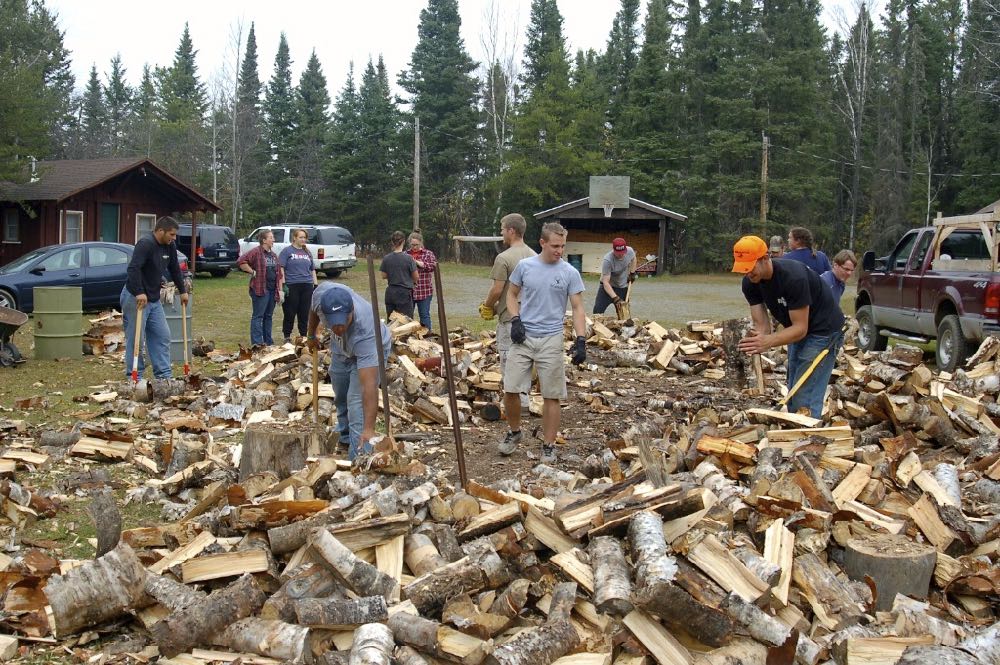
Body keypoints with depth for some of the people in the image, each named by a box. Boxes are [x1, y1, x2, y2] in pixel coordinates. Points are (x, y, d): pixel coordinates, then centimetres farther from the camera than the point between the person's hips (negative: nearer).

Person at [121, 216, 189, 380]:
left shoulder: (170, 246, 7)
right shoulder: (145, 244, -20)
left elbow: (175, 270, 19)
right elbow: (133, 269, -29)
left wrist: (182, 291, 20)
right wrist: (139, 293, -34)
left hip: (154, 299, 9)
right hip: (135, 298, -9)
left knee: (162, 336, 7)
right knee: (135, 340, -3)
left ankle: (164, 375, 12)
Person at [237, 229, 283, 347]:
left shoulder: (274, 255, 17)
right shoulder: (256, 252, -7)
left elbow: (279, 274, 18)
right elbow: (240, 262, -16)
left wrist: (280, 290, 12)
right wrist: (252, 272, -12)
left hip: (272, 290, 8)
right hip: (260, 289, -8)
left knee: (268, 316, 13)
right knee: (258, 316, -5)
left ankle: (268, 342, 19)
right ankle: (257, 343, -5)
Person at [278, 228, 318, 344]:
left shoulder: (307, 252, 16)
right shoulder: (287, 251, 0)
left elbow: (312, 270, 21)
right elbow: (281, 269, -5)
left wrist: (316, 285, 14)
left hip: (307, 286, 4)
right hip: (291, 286, -4)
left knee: (305, 313, 7)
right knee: (290, 313, 0)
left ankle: (303, 336, 16)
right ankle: (287, 337, 10)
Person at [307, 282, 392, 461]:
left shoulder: (364, 332, -47)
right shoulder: (322, 293, -36)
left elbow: (369, 385, -50)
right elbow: (314, 308, -7)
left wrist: (369, 429, -56)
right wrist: (311, 334, 8)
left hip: (371, 351, -6)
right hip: (340, 349, 6)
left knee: (357, 404, -21)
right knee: (340, 398, 23)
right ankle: (345, 437, 48)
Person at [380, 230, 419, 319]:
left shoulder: (386, 258, -3)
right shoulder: (408, 258, -12)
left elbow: (384, 276, 5)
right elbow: (415, 277, -5)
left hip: (390, 293, 4)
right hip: (404, 292, -4)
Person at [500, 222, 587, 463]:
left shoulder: (570, 273, -2)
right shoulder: (524, 266, 1)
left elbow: (578, 308, 0)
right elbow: (512, 294, 12)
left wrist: (581, 340, -12)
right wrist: (515, 320, -5)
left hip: (551, 340, -1)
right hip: (523, 336, 1)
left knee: (551, 396, 2)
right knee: (510, 390, -1)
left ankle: (548, 446, 13)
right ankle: (514, 432, 24)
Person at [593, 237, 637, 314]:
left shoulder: (630, 251, -17)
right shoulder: (607, 260, -32)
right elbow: (606, 282, -32)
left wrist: (632, 273, 6)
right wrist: (615, 298, -40)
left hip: (623, 287, 4)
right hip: (608, 287, -4)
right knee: (598, 311, -17)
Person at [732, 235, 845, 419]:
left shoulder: (793, 277, -32)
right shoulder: (750, 283, -11)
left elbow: (801, 328, -30)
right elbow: (761, 324, -14)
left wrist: (768, 342, -45)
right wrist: (756, 342, -37)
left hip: (823, 329, -8)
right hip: (798, 330, 8)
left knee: (805, 398, -14)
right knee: (793, 396, 11)